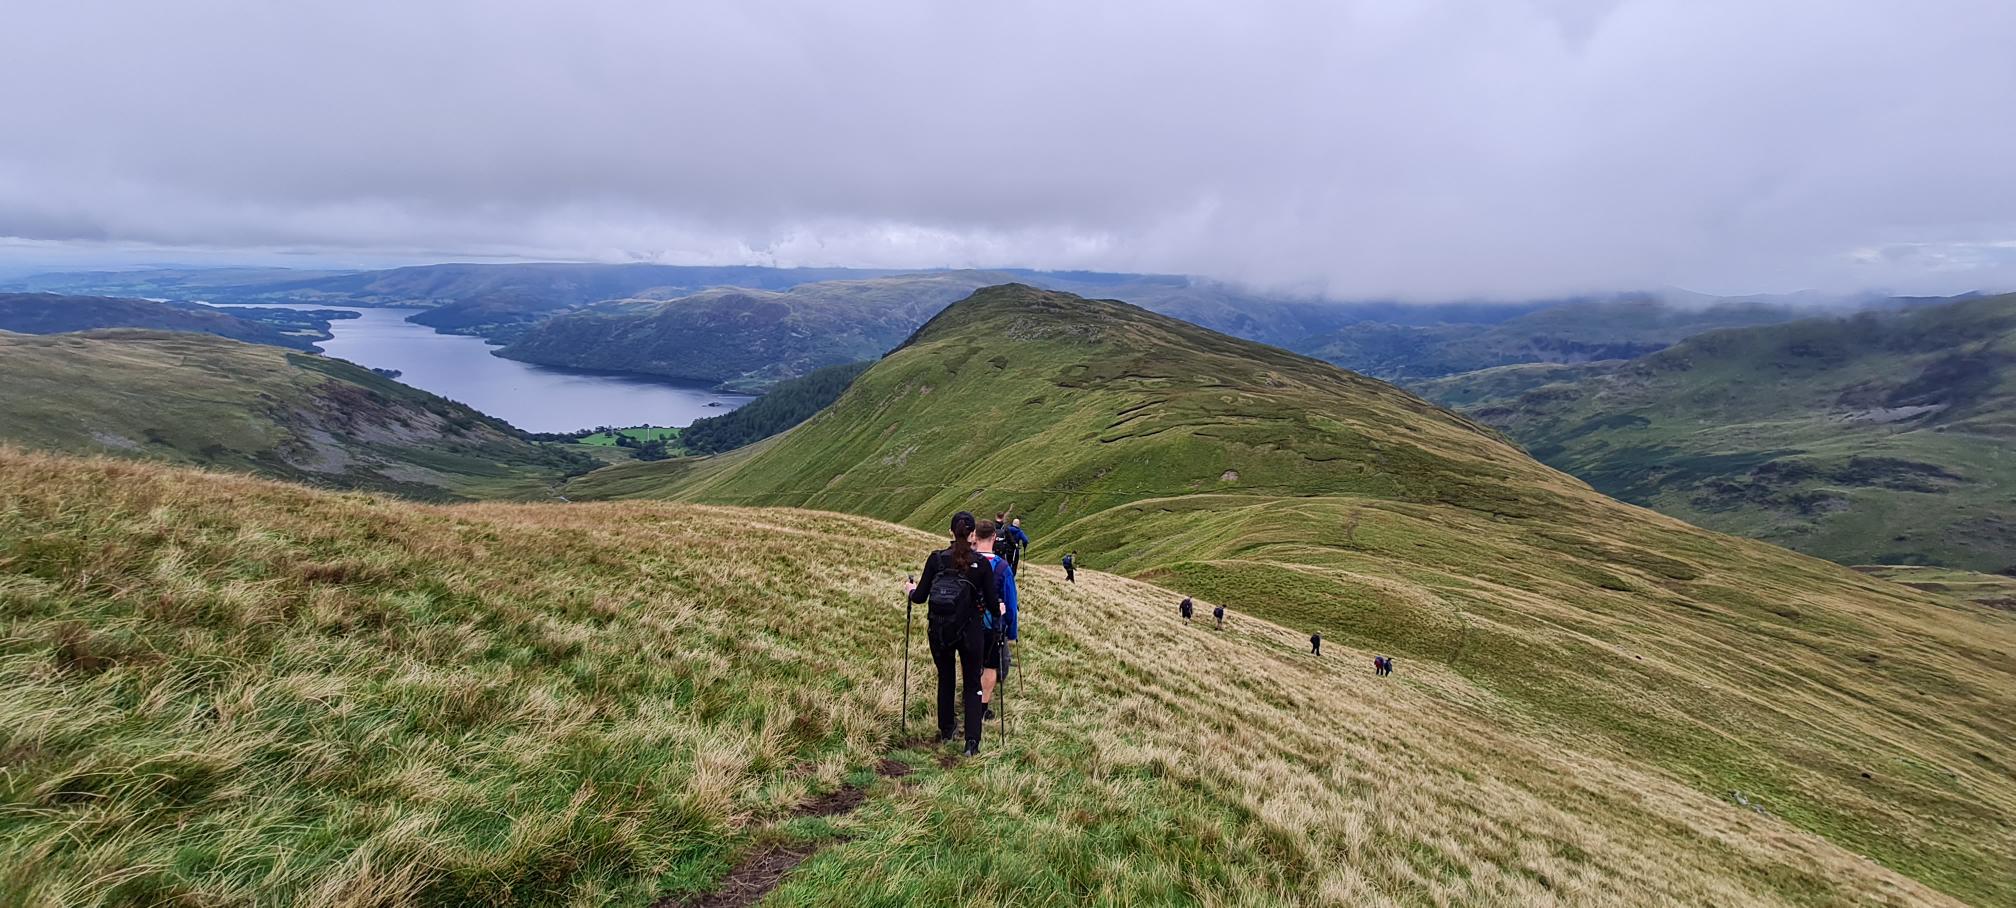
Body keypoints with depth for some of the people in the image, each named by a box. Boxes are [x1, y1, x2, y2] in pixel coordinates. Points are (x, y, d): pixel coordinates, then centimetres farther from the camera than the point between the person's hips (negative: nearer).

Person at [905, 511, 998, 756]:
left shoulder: (936, 558, -7)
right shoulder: (982, 564, -10)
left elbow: (921, 597, -5)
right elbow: (991, 604, -7)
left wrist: (910, 591, 17)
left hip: (939, 630, 2)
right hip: (970, 631, -2)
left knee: (945, 679, 22)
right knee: (972, 684, 12)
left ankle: (946, 729, 37)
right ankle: (972, 741, 4)